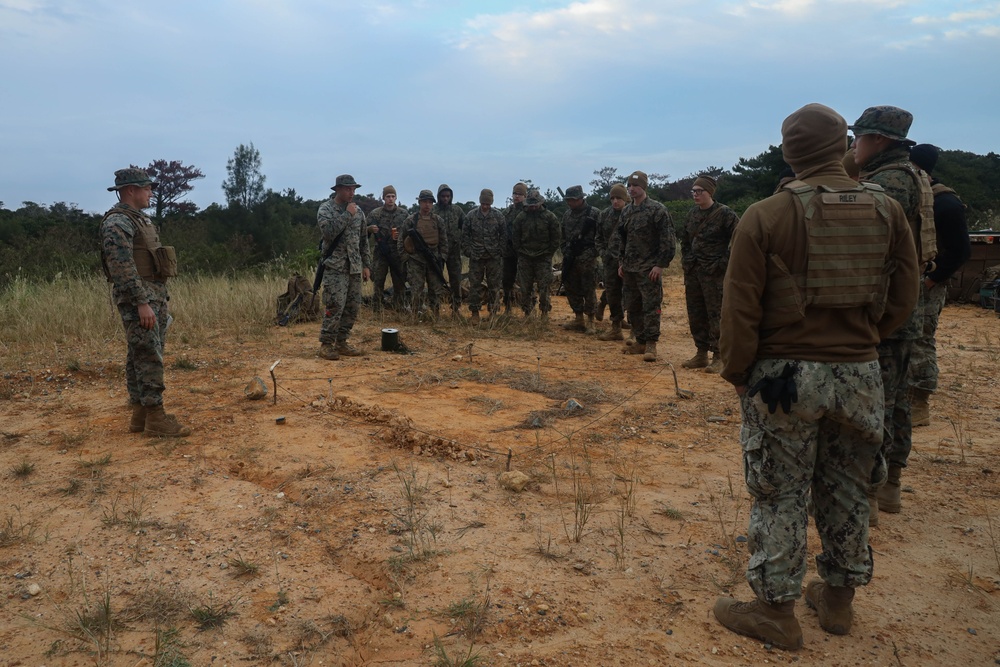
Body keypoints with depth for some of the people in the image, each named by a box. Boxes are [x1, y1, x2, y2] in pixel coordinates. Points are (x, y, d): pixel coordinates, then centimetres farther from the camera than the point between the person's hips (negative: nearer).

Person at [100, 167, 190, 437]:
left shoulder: (139, 219, 18)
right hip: (138, 299, -10)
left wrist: (161, 301, 20)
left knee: (140, 357, 11)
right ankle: (155, 417, -6)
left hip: (154, 296, 10)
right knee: (149, 358, -9)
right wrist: (141, 302, -25)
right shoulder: (118, 222, -13)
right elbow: (122, 267, -21)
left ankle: (140, 414, 17)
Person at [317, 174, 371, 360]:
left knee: (353, 307, 6)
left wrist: (366, 265, 12)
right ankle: (326, 345, -2)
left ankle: (341, 342, 16)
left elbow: (363, 239, 16)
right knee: (334, 307, -11)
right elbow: (329, 232, -22)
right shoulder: (325, 208, -5)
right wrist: (347, 215, -17)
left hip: (355, 267, 6)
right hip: (335, 267, -6)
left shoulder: (358, 210, 12)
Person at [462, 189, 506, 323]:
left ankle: (493, 312, 15)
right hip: (476, 257, 0)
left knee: (495, 286, 4)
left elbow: (504, 235, 4)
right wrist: (467, 251, -1)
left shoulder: (498, 216, 1)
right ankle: (475, 313, 10)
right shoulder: (471, 216, 0)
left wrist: (501, 251, -2)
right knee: (475, 285, 1)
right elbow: (465, 235, 5)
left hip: (494, 257, 0)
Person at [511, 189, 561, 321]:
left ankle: (545, 312, 10)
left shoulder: (550, 217, -2)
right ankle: (527, 312, 15)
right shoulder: (521, 217, 1)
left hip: (543, 258, -1)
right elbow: (514, 237, 7)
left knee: (544, 287, -2)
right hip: (525, 258, 2)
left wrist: (549, 253, -2)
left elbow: (556, 237, 1)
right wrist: (521, 252, 4)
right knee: (525, 287, 4)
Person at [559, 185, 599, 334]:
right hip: (570, 259, 6)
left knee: (589, 290, -2)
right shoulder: (566, 215, 12)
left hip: (587, 260, -6)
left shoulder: (594, 214, -7)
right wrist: (565, 253, 10)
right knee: (572, 289, 10)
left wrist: (592, 253, -12)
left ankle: (590, 321, 6)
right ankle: (578, 319, 20)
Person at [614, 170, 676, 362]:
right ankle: (640, 341, 20)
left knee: (651, 306, -5)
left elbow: (668, 239, -12)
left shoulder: (657, 210, -9)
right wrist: (622, 262, 15)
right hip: (629, 268, 7)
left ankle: (651, 344, 0)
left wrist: (661, 265, -16)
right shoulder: (626, 211, 12)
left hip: (649, 268, -7)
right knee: (632, 307, 10)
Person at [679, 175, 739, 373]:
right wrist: (686, 259, 14)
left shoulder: (725, 214, -9)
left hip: (714, 272, -7)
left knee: (716, 315, -4)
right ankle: (701, 354, 21)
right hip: (692, 271, 7)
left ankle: (718, 357, 2)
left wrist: (725, 261, -11)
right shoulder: (692, 214, 11)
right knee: (695, 314, 11)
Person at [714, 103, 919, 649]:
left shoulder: (766, 216, -12)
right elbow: (902, 299, 4)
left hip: (783, 376, -4)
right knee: (847, 491, 19)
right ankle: (838, 599, 35)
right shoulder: (887, 211, 0)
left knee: (779, 496, 8)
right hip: (860, 373, 4)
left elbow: (741, 308, -13)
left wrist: (737, 372, -2)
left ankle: (776, 610, 19)